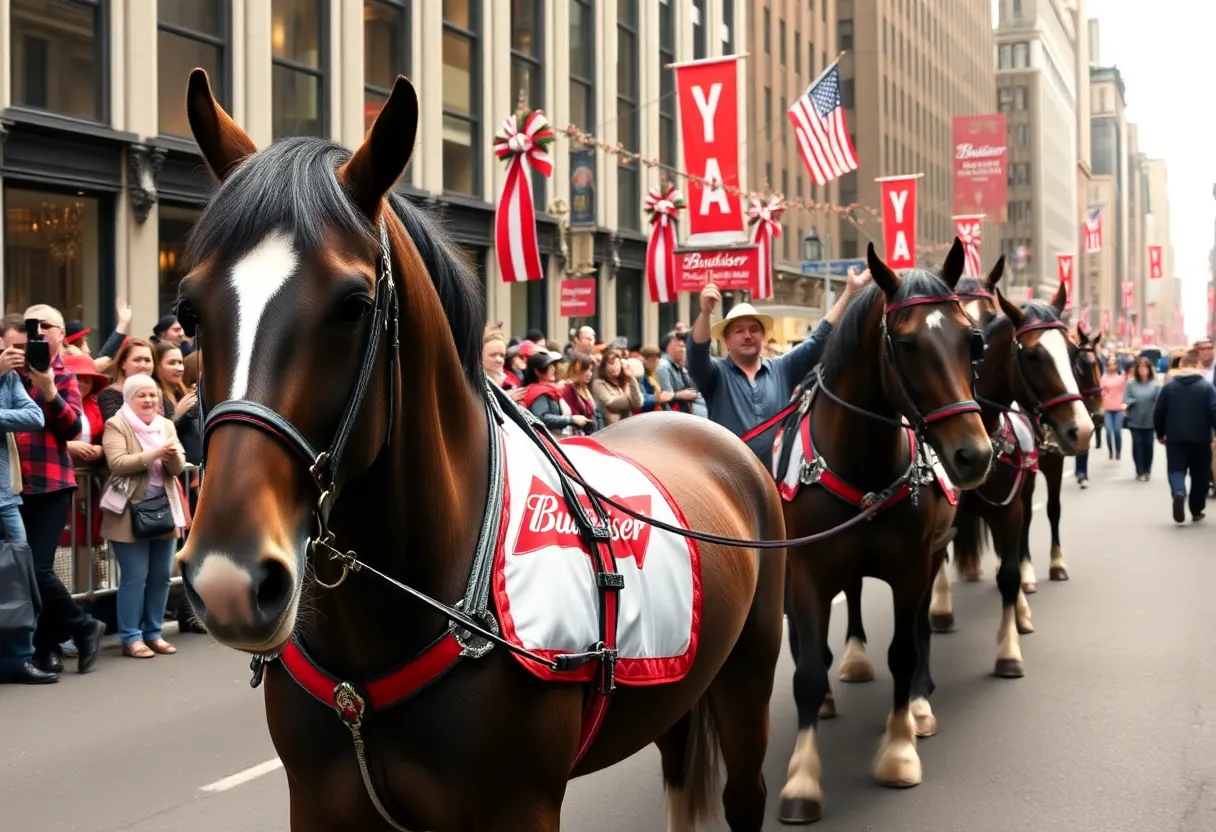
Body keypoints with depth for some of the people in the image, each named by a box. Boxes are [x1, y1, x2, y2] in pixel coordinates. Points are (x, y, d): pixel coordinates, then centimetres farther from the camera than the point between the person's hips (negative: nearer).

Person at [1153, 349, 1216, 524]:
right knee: (1199, 475, 13)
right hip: (1200, 439, -1)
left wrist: (1160, 434, 16)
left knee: (1176, 469, 4)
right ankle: (1196, 511, 18)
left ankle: (1178, 492, -28)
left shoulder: (1169, 386, 1)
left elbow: (1158, 413, 3)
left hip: (1175, 438, 1)